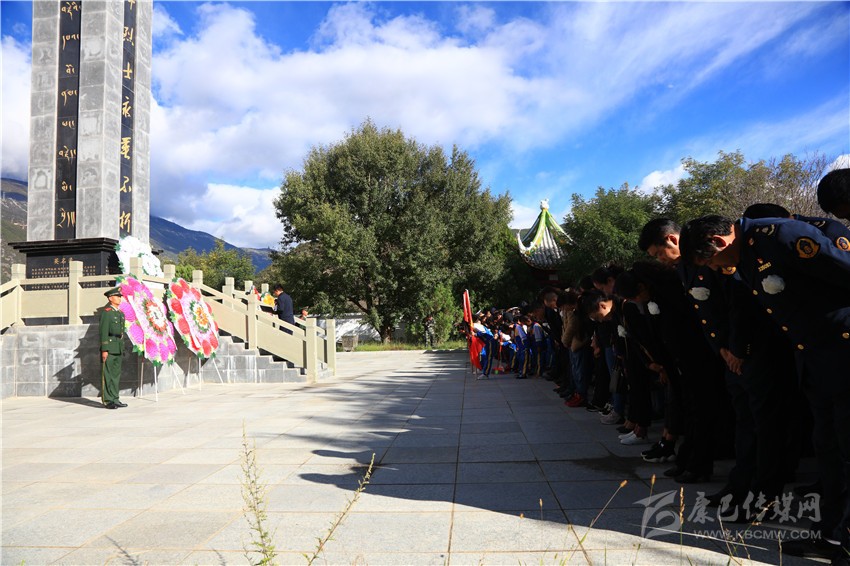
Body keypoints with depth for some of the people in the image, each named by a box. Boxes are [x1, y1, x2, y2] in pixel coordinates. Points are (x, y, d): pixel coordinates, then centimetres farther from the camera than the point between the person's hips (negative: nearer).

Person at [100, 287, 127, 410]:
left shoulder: (121, 313, 17)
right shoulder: (106, 312, -7)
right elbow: (103, 332, -13)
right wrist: (104, 350, -17)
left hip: (118, 349, 8)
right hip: (109, 348, -8)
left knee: (116, 374, 11)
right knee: (107, 374, -3)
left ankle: (115, 399, 16)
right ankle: (107, 401, 1)